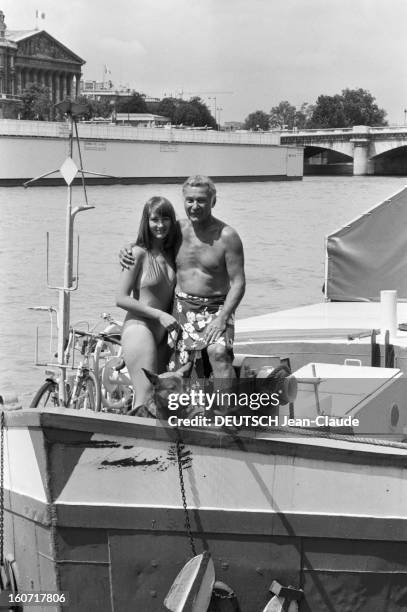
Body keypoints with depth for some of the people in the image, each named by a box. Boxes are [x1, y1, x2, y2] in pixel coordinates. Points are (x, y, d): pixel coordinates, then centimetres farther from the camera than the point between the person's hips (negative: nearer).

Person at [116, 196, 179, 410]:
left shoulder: (170, 253, 11)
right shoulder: (138, 253, -9)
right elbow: (122, 298, -12)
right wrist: (159, 314, -15)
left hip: (162, 334, 7)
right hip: (139, 328, -7)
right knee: (146, 398, -13)